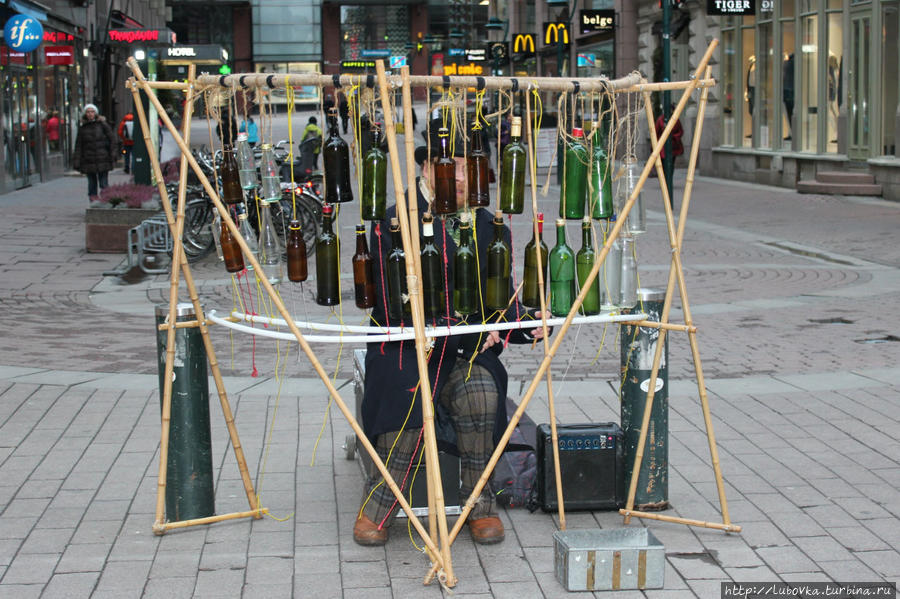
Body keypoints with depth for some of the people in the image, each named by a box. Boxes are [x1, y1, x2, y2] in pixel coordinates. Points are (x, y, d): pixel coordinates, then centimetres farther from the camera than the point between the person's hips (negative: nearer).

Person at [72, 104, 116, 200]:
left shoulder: (102, 124, 0)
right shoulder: (82, 128, 7)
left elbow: (112, 140, 2)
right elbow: (78, 146, 7)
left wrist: (112, 156, -5)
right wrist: (77, 163, 2)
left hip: (102, 159, -2)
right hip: (89, 162, 2)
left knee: (104, 185, -4)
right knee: (92, 185, 4)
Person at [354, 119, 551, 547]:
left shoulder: (490, 229, 9)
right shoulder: (394, 224, -6)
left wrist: (527, 325, -12)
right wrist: (465, 332, -23)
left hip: (469, 353, 3)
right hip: (405, 351, -3)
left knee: (482, 395, -30)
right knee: (407, 401, -33)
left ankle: (479, 505, -12)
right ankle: (377, 508, -11)